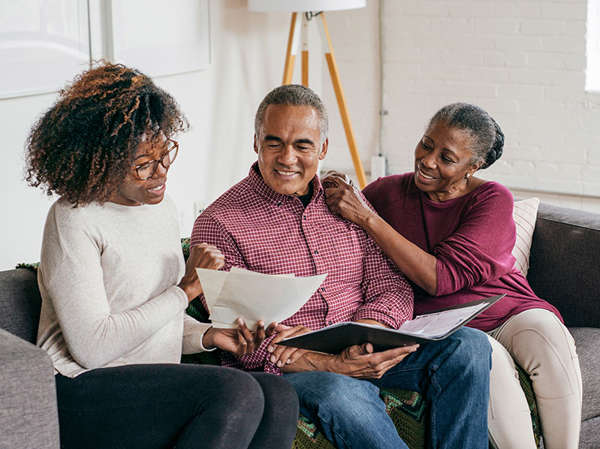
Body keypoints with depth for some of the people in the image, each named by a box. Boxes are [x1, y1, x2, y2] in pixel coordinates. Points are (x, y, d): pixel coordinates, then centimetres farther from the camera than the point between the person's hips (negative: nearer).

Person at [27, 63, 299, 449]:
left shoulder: (162, 208, 15)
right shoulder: (74, 220, -10)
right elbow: (91, 348, -18)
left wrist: (208, 335, 4)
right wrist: (185, 290, -14)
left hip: (155, 392, 8)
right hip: (82, 397, -7)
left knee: (279, 396, -20)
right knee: (237, 392, -29)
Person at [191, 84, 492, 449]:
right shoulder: (218, 224, -4)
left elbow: (391, 288, 7)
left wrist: (359, 340, -16)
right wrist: (332, 364, -24)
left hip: (366, 350, 5)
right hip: (288, 368, -5)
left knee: (469, 345, -16)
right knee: (341, 393, -39)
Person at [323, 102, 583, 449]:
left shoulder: (492, 199, -4)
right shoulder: (388, 192, 4)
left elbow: (441, 278, -18)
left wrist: (367, 217, -21)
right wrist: (329, 194, -10)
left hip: (509, 313, 1)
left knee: (547, 335, -33)